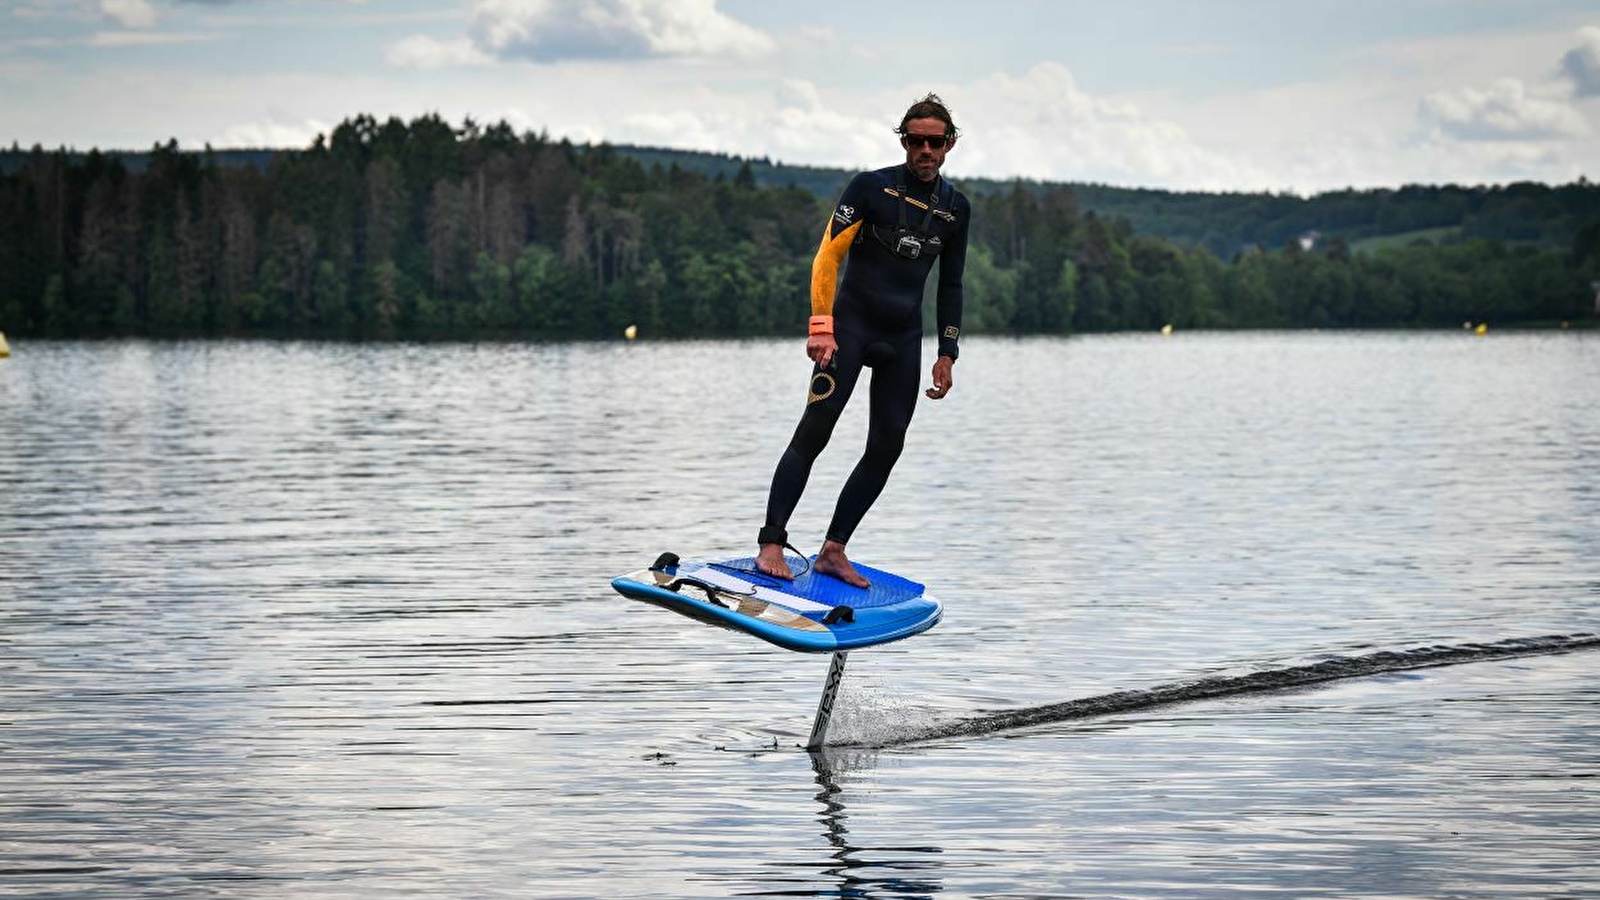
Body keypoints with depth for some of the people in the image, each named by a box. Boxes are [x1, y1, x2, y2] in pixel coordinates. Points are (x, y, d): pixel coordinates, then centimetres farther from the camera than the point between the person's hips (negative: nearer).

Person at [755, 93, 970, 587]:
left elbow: (950, 285, 19)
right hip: (851, 325, -5)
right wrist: (821, 329, -18)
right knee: (814, 431, -16)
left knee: (886, 450, 0)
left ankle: (833, 551, 6)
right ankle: (771, 544, -17)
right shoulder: (871, 187, -5)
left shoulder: (956, 208, 10)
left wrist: (946, 354, 13)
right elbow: (827, 257, -9)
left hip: (904, 340, 5)